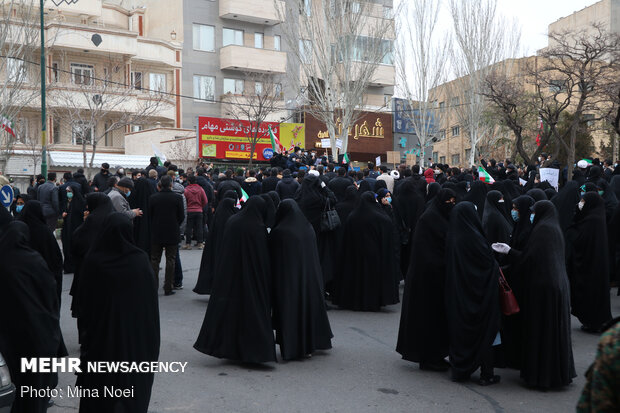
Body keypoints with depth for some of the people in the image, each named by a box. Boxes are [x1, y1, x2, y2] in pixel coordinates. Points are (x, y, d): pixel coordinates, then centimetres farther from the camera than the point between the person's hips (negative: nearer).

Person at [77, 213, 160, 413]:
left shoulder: (93, 262, -13)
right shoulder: (140, 261, -12)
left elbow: (84, 298, -5)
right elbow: (152, 298, -6)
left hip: (102, 333, 0)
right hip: (135, 334, 0)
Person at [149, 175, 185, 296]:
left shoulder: (152, 198, -5)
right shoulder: (177, 198, -8)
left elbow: (149, 216, 1)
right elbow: (181, 217, -3)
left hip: (156, 234, 1)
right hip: (172, 234, -1)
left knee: (154, 260, 10)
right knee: (170, 260, 6)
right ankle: (168, 288, 5)